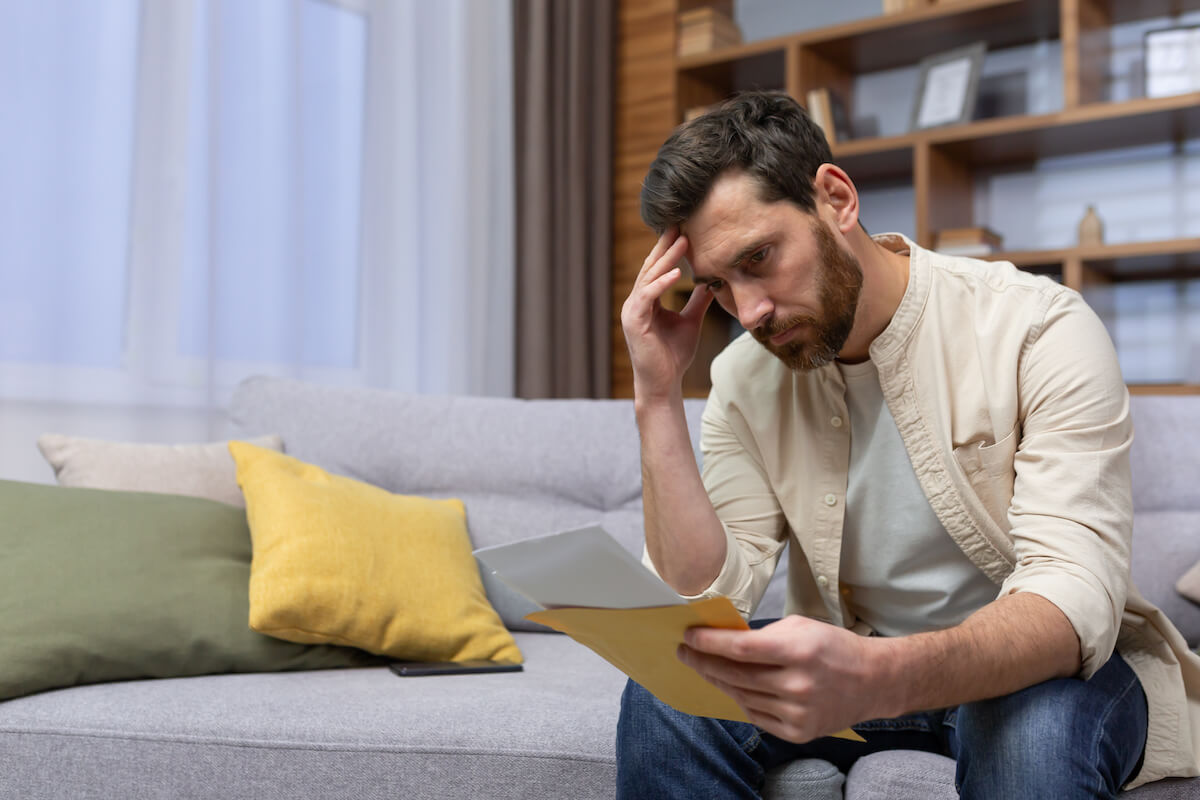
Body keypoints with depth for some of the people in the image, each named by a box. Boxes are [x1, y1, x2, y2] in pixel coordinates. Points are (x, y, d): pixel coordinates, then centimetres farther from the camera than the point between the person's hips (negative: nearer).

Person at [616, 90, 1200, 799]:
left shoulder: (1040, 330, -19)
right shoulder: (745, 380, -5)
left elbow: (1075, 595, -29)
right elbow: (706, 603, -13)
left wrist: (880, 677, -49)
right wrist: (659, 399, -21)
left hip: (1041, 667, -2)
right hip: (861, 673, 3)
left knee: (1036, 725, -37)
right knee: (664, 695, -22)